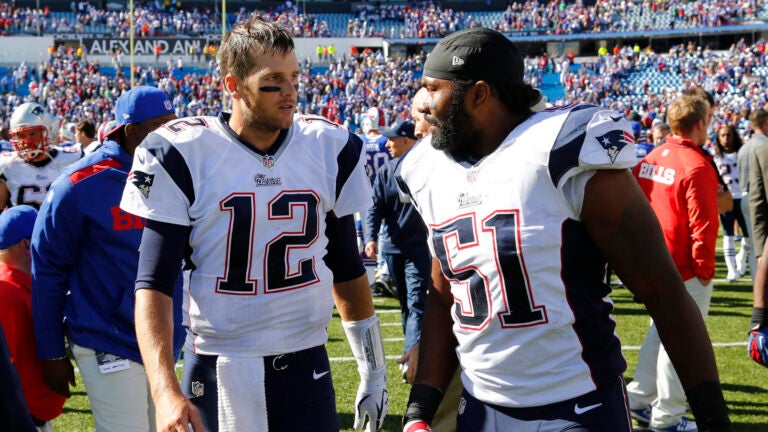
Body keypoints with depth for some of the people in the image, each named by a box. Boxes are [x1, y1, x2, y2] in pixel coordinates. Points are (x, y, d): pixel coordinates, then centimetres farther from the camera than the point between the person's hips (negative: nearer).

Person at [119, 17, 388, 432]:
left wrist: (373, 370, 14)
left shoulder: (330, 150, 1)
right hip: (217, 373, -2)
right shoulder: (183, 156, -9)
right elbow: (153, 284, -10)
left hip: (306, 370, 2)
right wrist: (166, 392, -21)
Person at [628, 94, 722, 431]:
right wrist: (706, 268, -10)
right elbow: (703, 223, -19)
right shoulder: (696, 166, -17)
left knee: (660, 329, 22)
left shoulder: (649, 160, 5)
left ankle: (639, 398, 27)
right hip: (686, 270, -8)